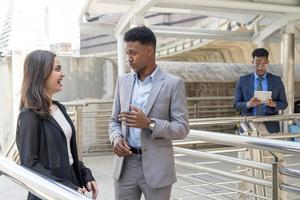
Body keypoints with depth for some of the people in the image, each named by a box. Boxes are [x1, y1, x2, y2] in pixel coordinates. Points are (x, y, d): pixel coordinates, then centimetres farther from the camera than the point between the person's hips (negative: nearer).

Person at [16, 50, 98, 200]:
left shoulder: (60, 108, 8)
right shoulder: (30, 116, -16)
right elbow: (29, 165, -19)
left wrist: (85, 175, 4)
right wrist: (66, 188, -22)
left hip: (72, 180, 7)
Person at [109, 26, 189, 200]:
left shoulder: (173, 84, -5)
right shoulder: (123, 81, 9)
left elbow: (182, 128, -8)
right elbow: (115, 121, 15)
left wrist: (149, 123, -21)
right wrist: (117, 138, -7)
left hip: (156, 167, -4)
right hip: (126, 164, 4)